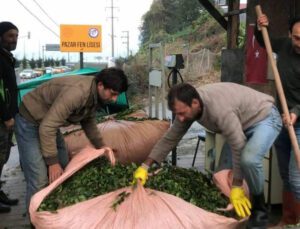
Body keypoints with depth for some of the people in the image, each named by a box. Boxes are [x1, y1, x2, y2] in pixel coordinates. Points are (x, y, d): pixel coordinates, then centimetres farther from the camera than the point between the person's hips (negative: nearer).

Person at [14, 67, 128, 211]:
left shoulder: (95, 94, -7)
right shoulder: (77, 92, -36)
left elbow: (88, 122, 13)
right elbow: (47, 128, -34)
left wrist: (101, 147, 12)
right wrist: (52, 162, -27)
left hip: (49, 121, 9)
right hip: (30, 122, -9)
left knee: (63, 172, 10)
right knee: (40, 180, -14)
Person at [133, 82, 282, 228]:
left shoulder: (220, 110, -39)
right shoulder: (187, 107, -13)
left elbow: (238, 148, -33)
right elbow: (169, 139, -6)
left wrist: (236, 187, -28)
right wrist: (145, 166, -10)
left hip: (265, 118, -8)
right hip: (241, 123, 8)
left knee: (249, 159, -31)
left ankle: (259, 210, -8)